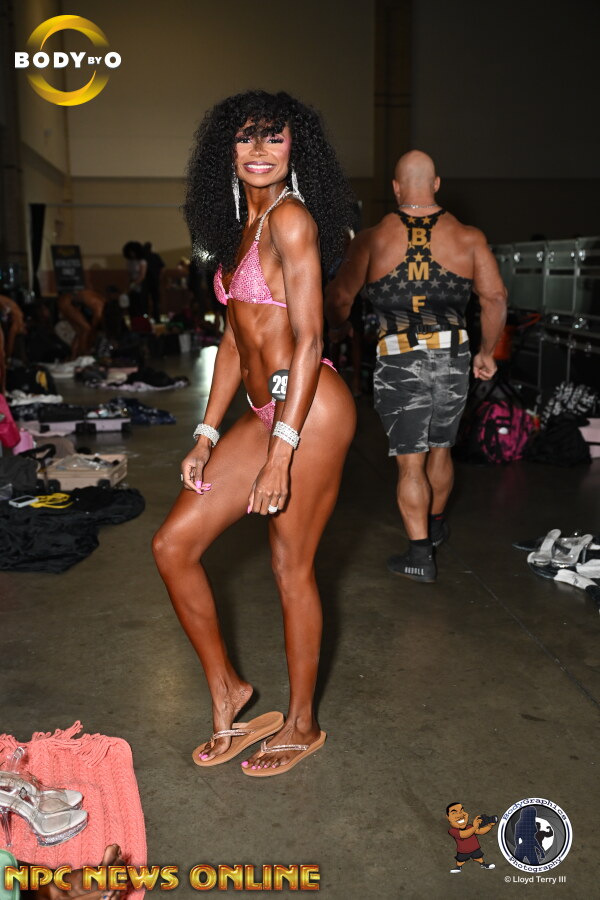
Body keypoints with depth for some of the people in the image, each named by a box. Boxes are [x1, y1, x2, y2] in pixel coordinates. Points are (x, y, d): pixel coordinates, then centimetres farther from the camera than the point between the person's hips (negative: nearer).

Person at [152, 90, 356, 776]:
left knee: (292, 569, 3)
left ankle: (301, 726, 25)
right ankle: (226, 690, 25)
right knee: (173, 545, 7)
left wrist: (281, 450, -19)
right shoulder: (239, 228, 17)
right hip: (264, 412, 9)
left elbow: (308, 341, -16)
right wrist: (207, 434, 12)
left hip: (310, 412, -9)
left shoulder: (290, 217, -10)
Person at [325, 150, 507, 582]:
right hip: (453, 358, 2)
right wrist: (487, 352, 10)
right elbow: (496, 297, -2)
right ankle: (436, 523, 43)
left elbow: (339, 298, 1)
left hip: (398, 360, -2)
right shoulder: (468, 237, 2)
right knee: (440, 448, 21)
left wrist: (337, 335, 20)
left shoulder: (373, 240, -1)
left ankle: (420, 552, 2)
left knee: (410, 461, 5)